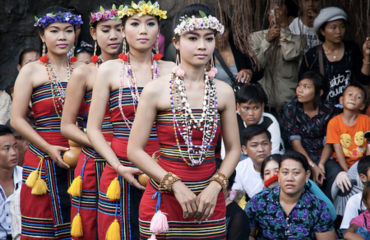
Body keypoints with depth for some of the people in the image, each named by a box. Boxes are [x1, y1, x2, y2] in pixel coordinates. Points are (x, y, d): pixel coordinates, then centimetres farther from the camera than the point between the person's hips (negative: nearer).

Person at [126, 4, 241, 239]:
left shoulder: (223, 92, 4)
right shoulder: (156, 91, -5)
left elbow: (233, 148, 8)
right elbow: (135, 150, -5)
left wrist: (216, 186, -7)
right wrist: (175, 185, -12)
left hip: (209, 202, 2)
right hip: (164, 200, -2)